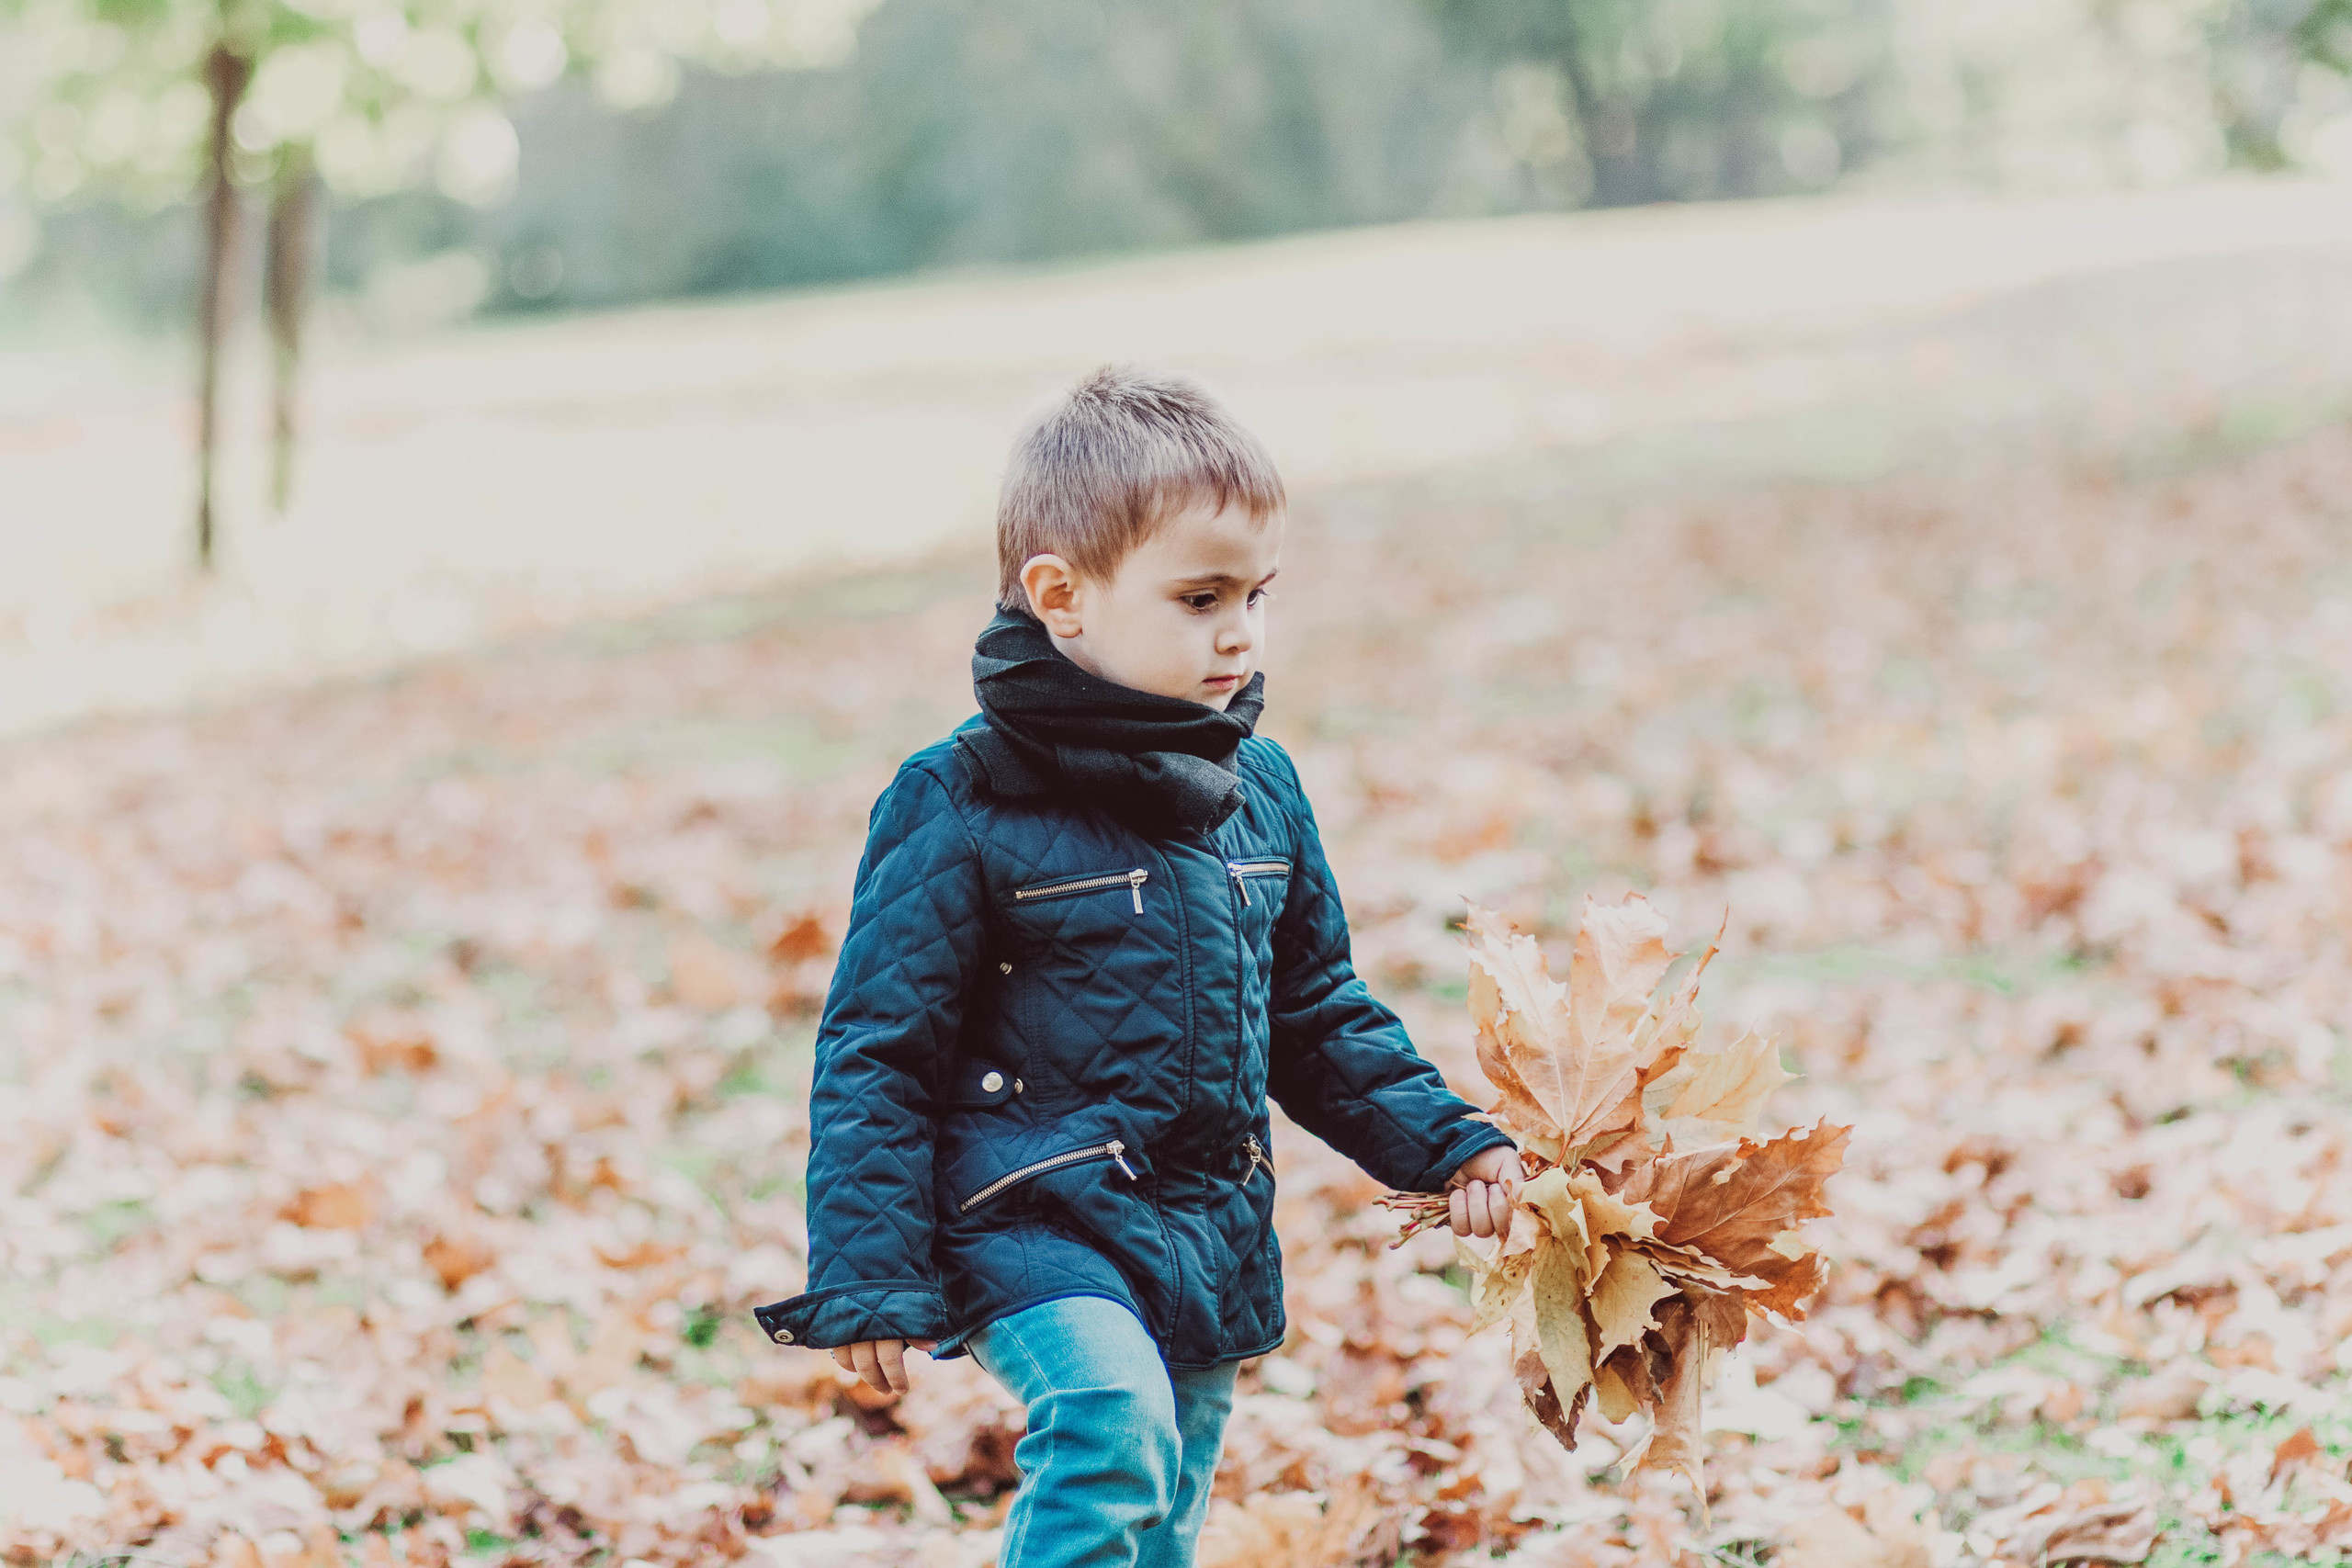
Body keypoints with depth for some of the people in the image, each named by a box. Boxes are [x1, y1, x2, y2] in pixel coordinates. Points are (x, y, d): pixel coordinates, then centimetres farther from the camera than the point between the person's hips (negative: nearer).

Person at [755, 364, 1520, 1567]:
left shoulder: (1259, 790, 6)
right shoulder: (962, 805, -13)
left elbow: (1318, 1013, 19)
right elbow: (875, 1050, -11)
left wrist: (1445, 1143, 10)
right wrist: (869, 1281, -14)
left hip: (1209, 1239, 6)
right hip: (1031, 1228, -6)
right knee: (1114, 1421, -31)